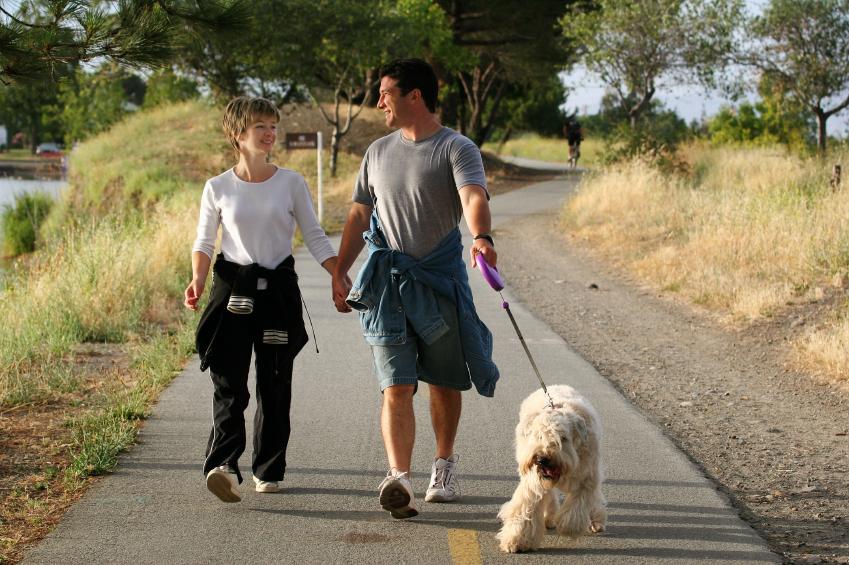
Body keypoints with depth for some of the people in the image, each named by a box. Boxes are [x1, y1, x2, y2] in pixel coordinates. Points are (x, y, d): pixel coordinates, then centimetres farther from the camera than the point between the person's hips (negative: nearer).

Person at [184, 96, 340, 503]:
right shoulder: (218, 188, 2)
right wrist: (197, 280, -11)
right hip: (233, 290, -1)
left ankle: (268, 470, 16)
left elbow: (314, 237, 6)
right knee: (229, 383, -13)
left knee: (274, 386, 6)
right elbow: (204, 243, 7)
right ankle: (223, 465, -25)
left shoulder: (291, 183, 3)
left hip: (279, 289, 1)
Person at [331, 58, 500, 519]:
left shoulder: (457, 149, -5)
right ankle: (398, 478, -21)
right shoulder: (378, 152, 12)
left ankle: (444, 466, 31)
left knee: (444, 384, 12)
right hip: (387, 283, 3)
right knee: (396, 388, -10)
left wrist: (481, 237, -44)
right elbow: (359, 214, 19)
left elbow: (474, 196, -24)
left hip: (441, 279, -2)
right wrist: (340, 272, 16)